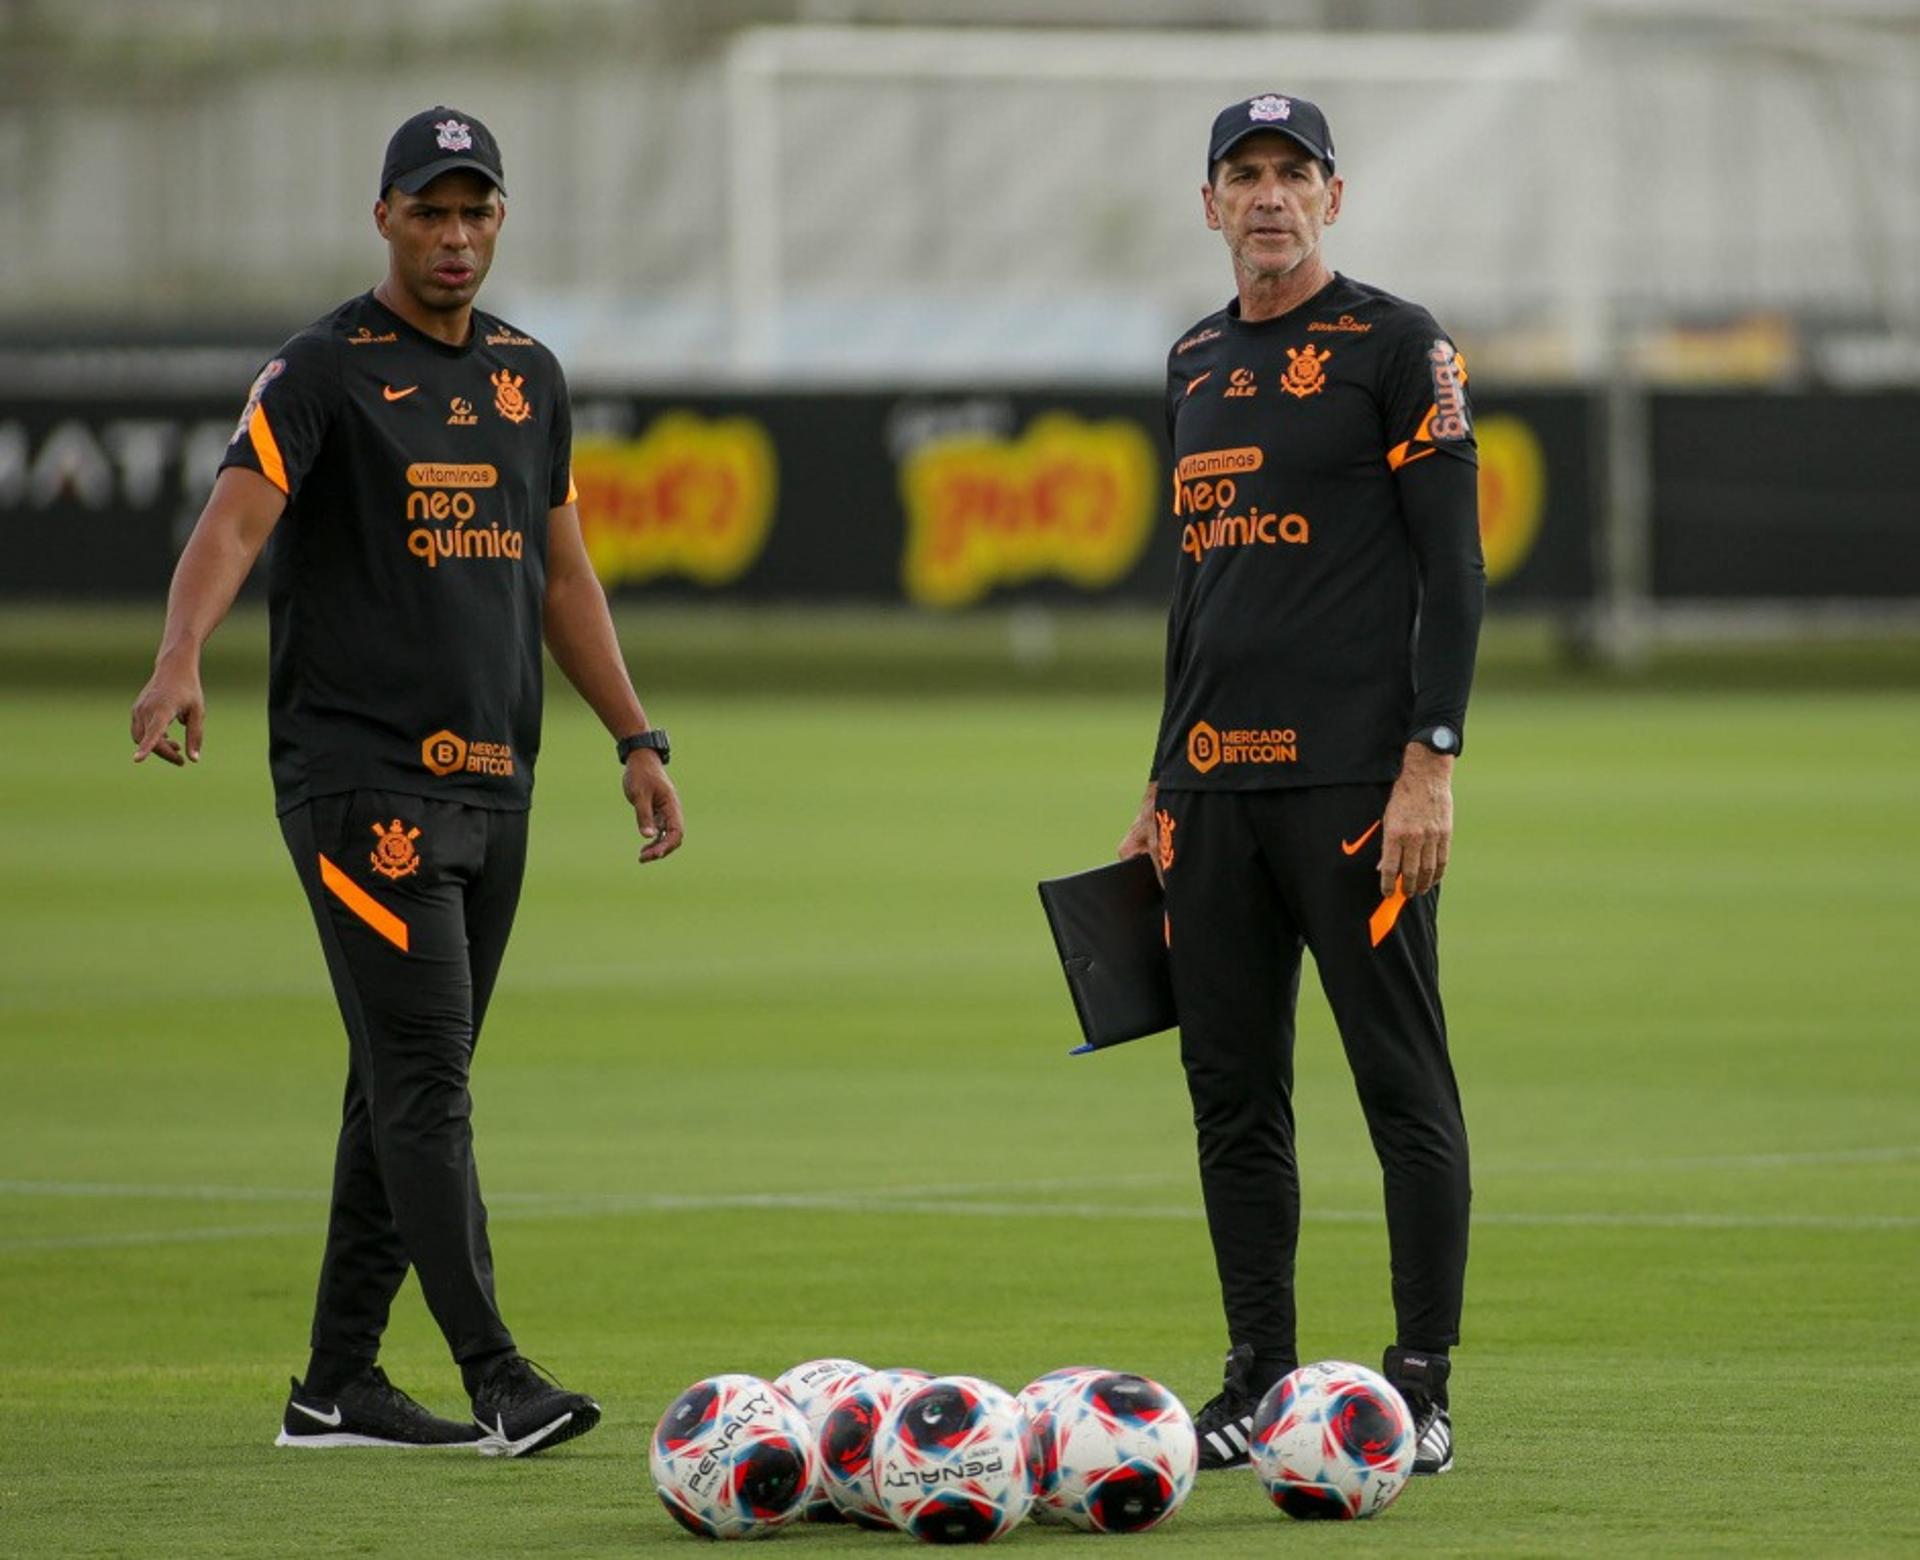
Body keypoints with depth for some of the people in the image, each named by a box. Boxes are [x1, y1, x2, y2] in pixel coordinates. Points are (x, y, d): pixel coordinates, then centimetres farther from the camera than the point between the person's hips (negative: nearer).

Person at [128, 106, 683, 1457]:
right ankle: (497, 1379, -16)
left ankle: (338, 1388, 14)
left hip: (494, 783, 7)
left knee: (413, 1086, 9)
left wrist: (638, 741, 18)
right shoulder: (324, 371, -7)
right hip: (361, 776, -7)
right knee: (424, 1076, -12)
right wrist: (179, 664, -40)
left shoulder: (528, 375, 15)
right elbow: (236, 517, -22)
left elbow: (561, 572, 23)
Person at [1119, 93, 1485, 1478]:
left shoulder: (1398, 346, -3)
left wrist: (1432, 760, -15)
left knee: (1404, 1085, -5)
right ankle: (1260, 1381, 13)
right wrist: (1164, 783, 20)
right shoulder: (1198, 364, 17)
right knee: (1233, 1091, 7)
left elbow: (1452, 565, -8)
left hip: (1356, 785, -7)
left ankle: (1421, 1389, -2)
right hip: (1218, 782, 7)